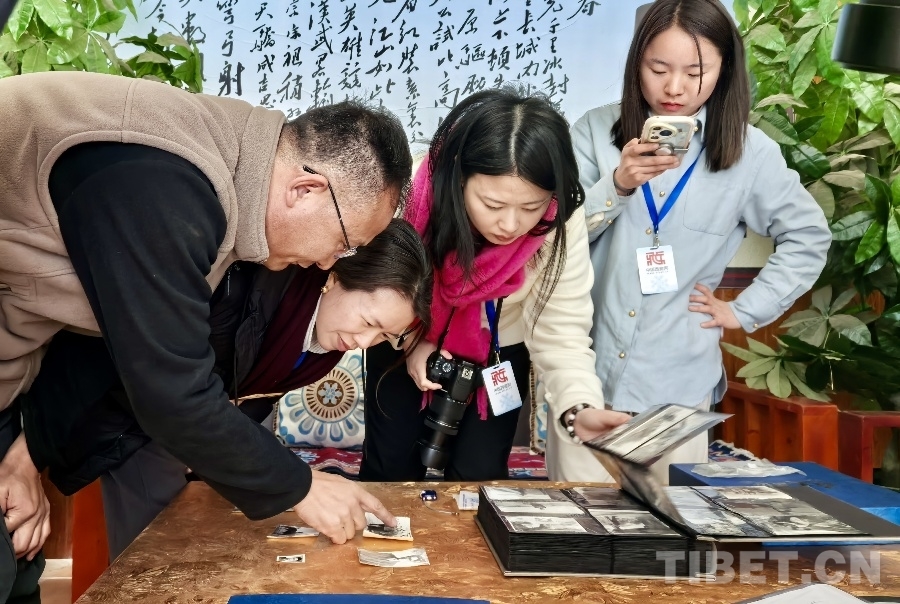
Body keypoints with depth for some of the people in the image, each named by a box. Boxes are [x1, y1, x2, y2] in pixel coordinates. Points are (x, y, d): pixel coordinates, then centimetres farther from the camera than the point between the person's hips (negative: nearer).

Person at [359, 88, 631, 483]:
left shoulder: (562, 226, -30)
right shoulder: (411, 190, -33)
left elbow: (562, 334, -28)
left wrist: (582, 408, -45)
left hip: (497, 352, 1)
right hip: (404, 340, 0)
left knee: (478, 474, 1)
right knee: (391, 469, 5)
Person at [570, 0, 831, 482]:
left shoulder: (750, 152, -2)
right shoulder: (596, 130, -3)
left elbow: (808, 236, 9)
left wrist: (745, 311, 2)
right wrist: (617, 185, -23)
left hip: (675, 379, 0)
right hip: (583, 366, 0)